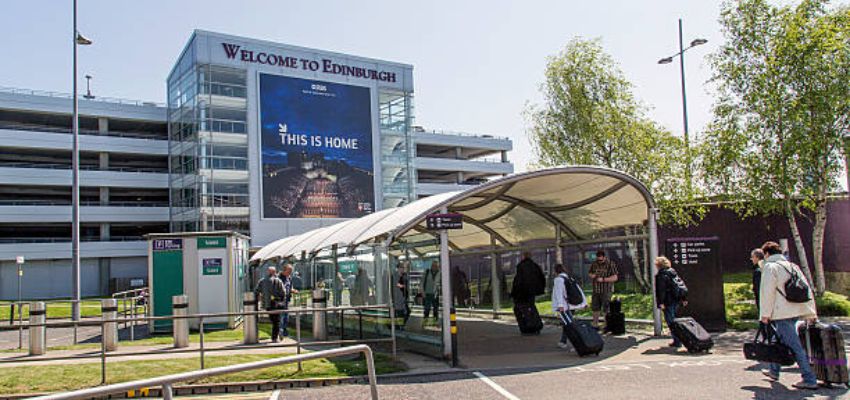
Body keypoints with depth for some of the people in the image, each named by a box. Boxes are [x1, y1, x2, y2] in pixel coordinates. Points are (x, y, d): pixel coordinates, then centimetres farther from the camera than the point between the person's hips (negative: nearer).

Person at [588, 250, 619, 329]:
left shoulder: (611, 264, -10)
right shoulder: (594, 264, 5)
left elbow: (615, 278, -14)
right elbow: (589, 273, 17)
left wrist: (603, 279, -22)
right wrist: (591, 275, -7)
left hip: (606, 290, -5)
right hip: (596, 290, 5)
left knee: (606, 309, -2)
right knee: (595, 308, 8)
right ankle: (595, 325, 17)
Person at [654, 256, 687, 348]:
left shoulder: (661, 275, -13)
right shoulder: (673, 272, 12)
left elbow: (661, 290, -18)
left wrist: (661, 302, -18)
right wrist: (683, 298, 19)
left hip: (668, 302, -9)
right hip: (676, 300, 9)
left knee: (670, 321, -3)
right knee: (673, 320, 20)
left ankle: (677, 341, -4)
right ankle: (678, 339, 24)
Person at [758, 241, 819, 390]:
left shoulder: (770, 267, -6)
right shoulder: (792, 266, 16)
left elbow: (767, 292, -13)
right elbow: (807, 289, 14)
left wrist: (765, 313, -9)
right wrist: (811, 312, 15)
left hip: (782, 313, -9)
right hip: (796, 311, 9)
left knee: (794, 346, -7)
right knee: (781, 340, 22)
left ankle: (809, 380, -8)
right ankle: (774, 370, 33)